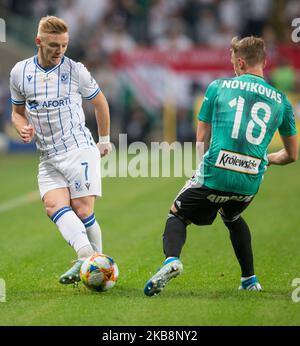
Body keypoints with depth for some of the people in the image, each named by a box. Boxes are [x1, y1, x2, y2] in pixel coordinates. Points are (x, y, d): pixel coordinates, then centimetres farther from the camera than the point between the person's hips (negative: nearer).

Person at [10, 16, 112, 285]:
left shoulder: (75, 71, -2)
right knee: (54, 204, -21)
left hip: (80, 149, -3)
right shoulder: (20, 72, 6)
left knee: (82, 210, -10)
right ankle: (86, 256, -33)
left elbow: (100, 102, 13)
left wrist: (105, 140, 19)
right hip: (48, 157, 3)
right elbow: (17, 111, 19)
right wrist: (23, 129, -3)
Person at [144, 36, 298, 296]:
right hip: (251, 182, 3)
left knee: (178, 215, 15)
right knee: (232, 218, 34)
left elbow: (202, 140, 12)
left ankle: (171, 258, -15)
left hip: (214, 174, -3)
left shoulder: (218, 87, 8)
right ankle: (250, 279, 30)